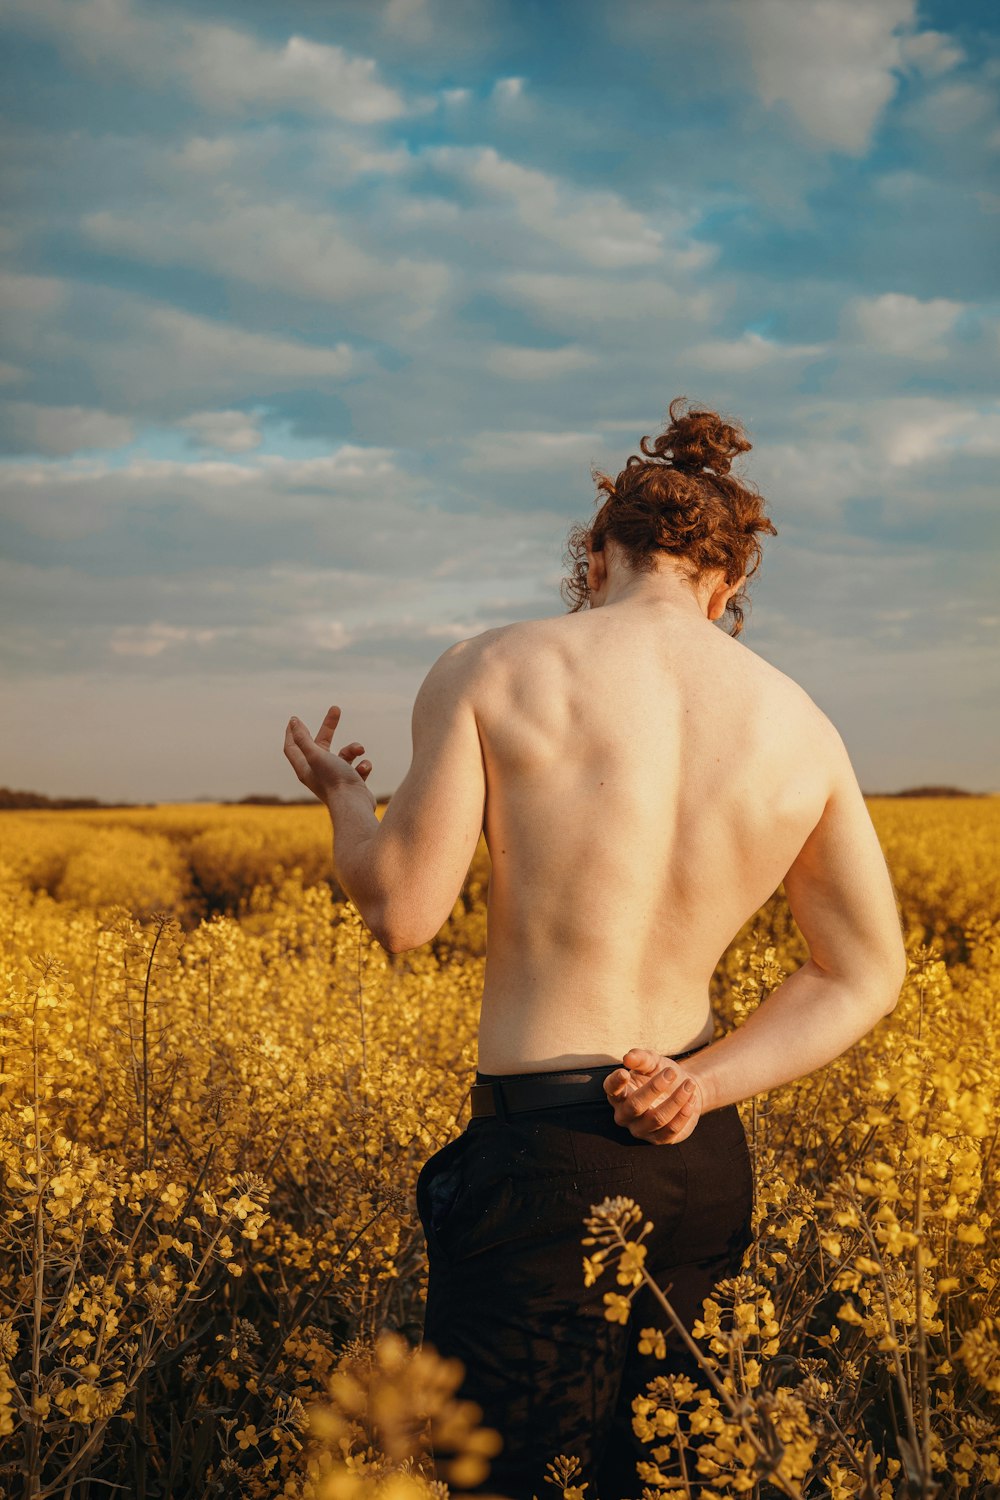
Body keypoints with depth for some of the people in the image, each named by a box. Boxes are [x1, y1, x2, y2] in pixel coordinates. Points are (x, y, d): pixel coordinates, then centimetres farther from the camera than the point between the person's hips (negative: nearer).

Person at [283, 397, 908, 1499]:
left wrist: (343, 798, 11)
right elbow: (864, 973, 9)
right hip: (707, 1163, 5)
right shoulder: (801, 727, 6)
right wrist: (704, 1085, 1)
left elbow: (403, 913, -9)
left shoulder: (492, 672, -7)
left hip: (547, 1161, -5)